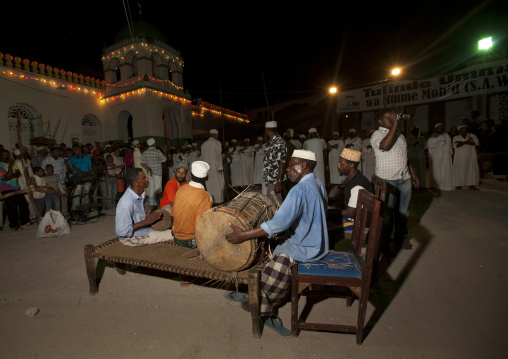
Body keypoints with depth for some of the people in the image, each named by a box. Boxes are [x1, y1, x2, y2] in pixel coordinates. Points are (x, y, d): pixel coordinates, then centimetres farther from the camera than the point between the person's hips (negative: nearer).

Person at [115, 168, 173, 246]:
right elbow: (121, 231, -27)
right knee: (174, 234, -15)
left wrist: (149, 216, -1)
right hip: (131, 238, -9)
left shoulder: (140, 194, -2)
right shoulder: (126, 204, -31)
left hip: (143, 228, 9)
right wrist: (145, 222, -26)